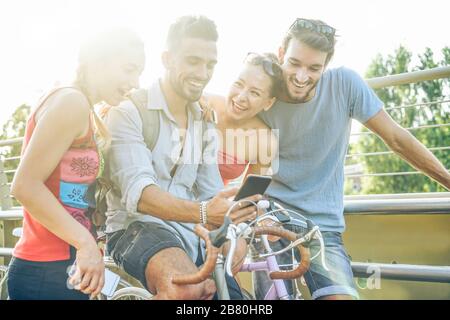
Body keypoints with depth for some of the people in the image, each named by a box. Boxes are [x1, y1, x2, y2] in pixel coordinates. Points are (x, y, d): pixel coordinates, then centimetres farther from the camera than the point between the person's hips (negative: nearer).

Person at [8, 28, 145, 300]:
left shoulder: (86, 114, 16)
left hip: (64, 267, 10)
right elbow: (25, 185, -20)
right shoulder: (72, 101, -13)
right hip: (46, 274, -9)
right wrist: (87, 243, -20)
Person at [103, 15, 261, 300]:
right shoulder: (128, 111, -8)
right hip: (137, 227, -6)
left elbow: (212, 193, 10)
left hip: (190, 232, 7)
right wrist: (202, 213, -39)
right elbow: (138, 193, -22)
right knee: (187, 288, -35)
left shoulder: (205, 124, 15)